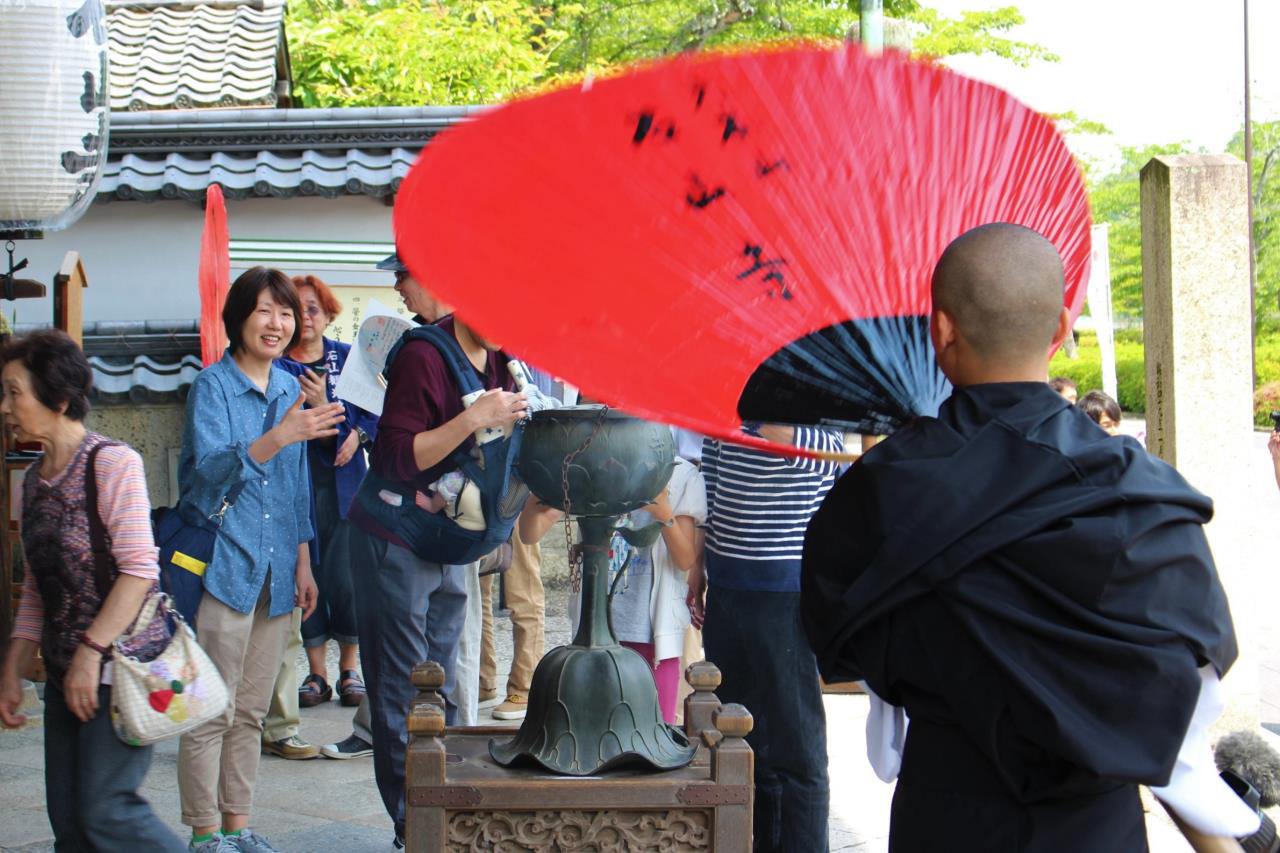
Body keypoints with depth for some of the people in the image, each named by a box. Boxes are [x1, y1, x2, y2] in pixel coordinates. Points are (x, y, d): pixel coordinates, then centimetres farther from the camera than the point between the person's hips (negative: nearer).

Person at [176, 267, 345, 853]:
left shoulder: (289, 388, 13)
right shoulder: (212, 387, -6)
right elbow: (209, 472, -21)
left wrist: (303, 564, 16)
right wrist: (279, 438, -34)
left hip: (274, 571, 6)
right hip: (224, 565, -6)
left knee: (251, 712, 11)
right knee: (212, 712, -5)